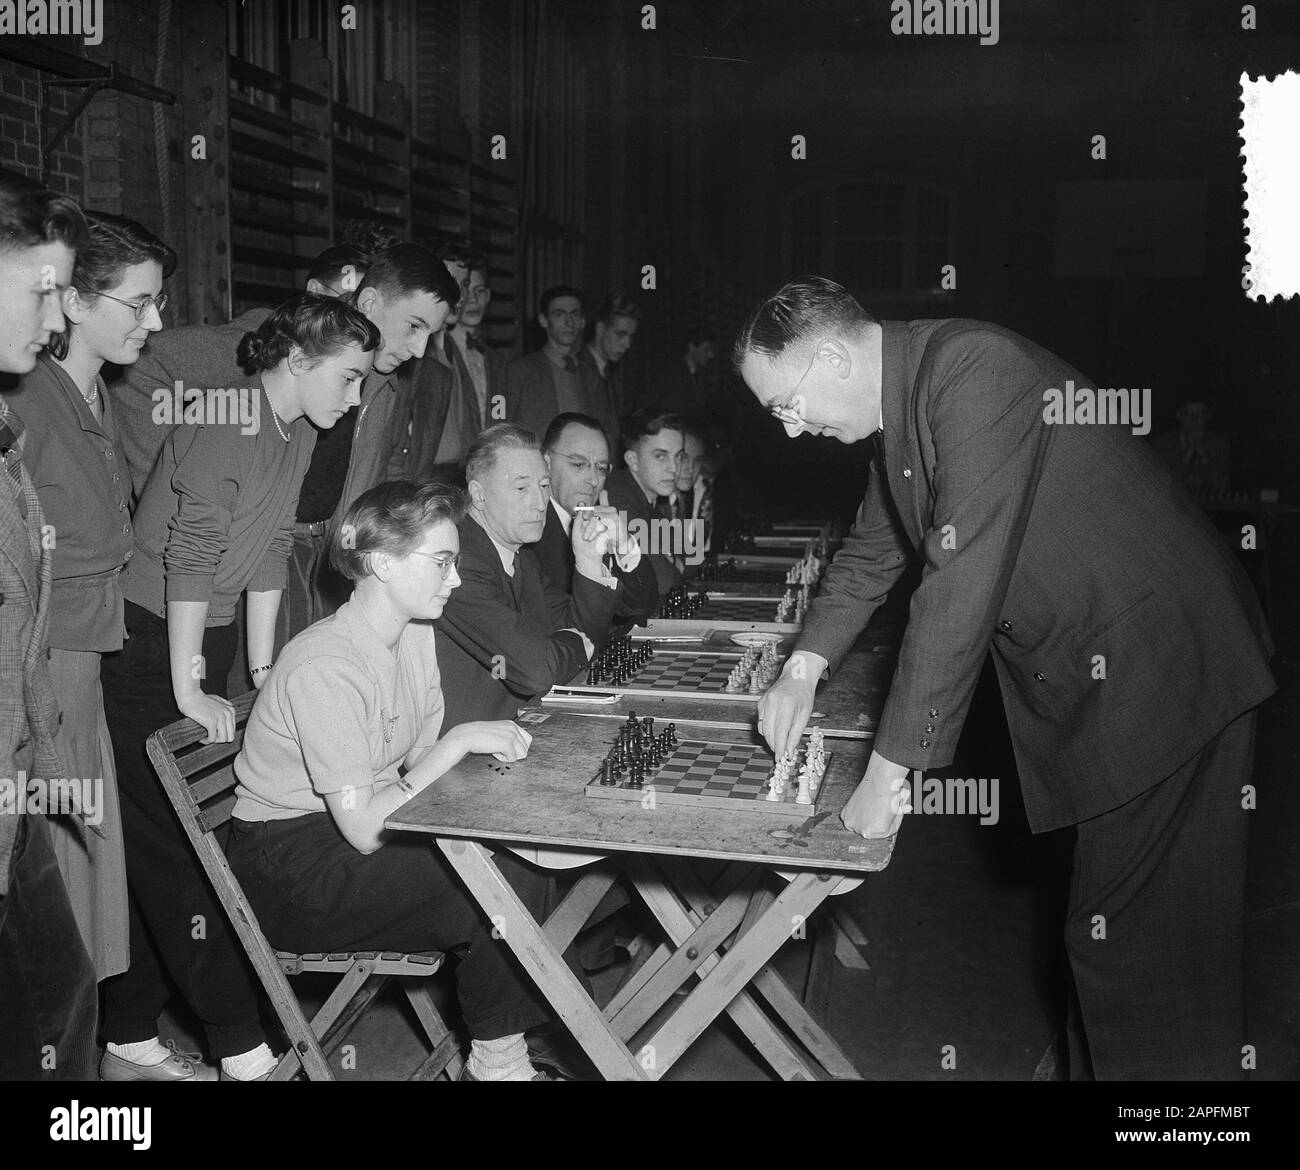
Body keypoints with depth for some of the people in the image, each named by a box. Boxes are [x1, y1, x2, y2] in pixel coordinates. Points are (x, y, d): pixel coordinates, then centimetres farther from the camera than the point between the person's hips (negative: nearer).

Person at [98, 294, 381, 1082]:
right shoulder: (227, 422, -19)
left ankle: (132, 1043, 21)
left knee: (160, 848, 12)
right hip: (147, 651, -9)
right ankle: (244, 1053, 0)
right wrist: (189, 689, -18)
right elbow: (191, 559, -21)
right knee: (176, 847, -4)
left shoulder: (297, 434, 8)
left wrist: (262, 670, 11)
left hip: (206, 646, 9)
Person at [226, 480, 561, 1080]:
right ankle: (498, 1060, 5)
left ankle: (499, 1054, 6)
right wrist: (459, 741, -22)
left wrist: (484, 748, -12)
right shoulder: (325, 665, -25)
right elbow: (363, 829, -26)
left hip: (356, 832, 8)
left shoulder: (415, 634, 3)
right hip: (290, 868, -8)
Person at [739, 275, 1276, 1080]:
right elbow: (873, 553, 20)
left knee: (1142, 945, -1)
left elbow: (962, 585, -27)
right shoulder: (902, 405, 7)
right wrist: (804, 670, 7)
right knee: (1102, 930, 18)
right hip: (1086, 679, 9)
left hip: (1162, 671, -9)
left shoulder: (974, 369, -22)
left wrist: (890, 769, -23)